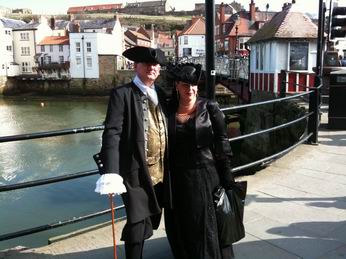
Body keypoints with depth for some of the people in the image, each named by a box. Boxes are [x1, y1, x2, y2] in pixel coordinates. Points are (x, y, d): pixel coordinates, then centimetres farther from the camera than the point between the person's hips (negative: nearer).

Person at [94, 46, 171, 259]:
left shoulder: (160, 94, 10)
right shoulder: (122, 94, -8)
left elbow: (166, 131, 13)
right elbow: (112, 133, -16)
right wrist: (111, 171, -26)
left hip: (160, 171, 6)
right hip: (136, 171, -6)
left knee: (151, 221, 19)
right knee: (137, 224, 1)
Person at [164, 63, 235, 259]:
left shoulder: (210, 108, -5)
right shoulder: (169, 110, 2)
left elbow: (222, 144, -5)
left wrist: (228, 180, -7)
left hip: (206, 176, -3)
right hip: (178, 180, 3)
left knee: (208, 228, 5)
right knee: (181, 229, 15)